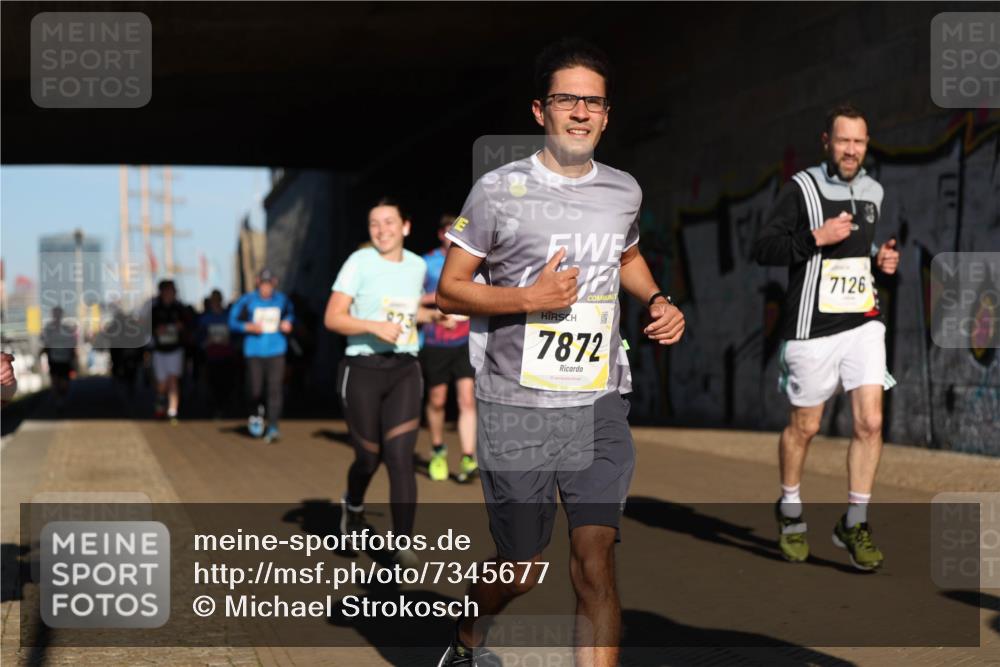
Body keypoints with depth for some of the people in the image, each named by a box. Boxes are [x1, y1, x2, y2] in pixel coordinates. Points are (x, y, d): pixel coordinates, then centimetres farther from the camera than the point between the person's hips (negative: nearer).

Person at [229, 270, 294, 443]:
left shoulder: (281, 299, 4)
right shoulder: (248, 300, -3)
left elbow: (290, 313, 25)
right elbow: (233, 321, 1)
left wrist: (287, 322, 3)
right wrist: (249, 327, -16)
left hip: (276, 351, 1)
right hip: (254, 351, -1)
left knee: (275, 388, -12)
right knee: (255, 390, 0)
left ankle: (272, 427, -11)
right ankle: (255, 413, 35)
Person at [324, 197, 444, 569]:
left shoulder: (417, 266, 9)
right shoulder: (360, 262, -5)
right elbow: (332, 318, -10)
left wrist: (435, 314, 10)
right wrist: (374, 326, -23)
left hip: (404, 370, 3)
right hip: (362, 370, -3)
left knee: (400, 457, -11)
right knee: (369, 457, 7)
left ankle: (403, 545, -10)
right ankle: (353, 505, 42)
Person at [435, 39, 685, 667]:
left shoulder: (624, 191, 8)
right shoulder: (499, 191, -6)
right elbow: (450, 288, -2)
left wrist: (657, 299, 8)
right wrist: (528, 298, -17)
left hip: (600, 407, 3)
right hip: (516, 409, -3)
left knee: (596, 563, -9)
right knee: (522, 572, 8)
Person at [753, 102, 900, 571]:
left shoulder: (872, 192, 11)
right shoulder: (802, 189, -7)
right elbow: (763, 248, -12)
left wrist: (882, 258, 7)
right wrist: (815, 238, -22)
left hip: (863, 323, 4)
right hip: (812, 326, -4)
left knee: (870, 422, -6)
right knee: (804, 426, 7)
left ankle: (854, 524, 5)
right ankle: (790, 511, 30)